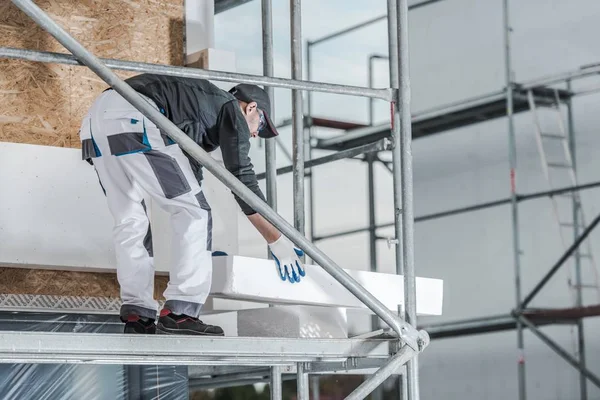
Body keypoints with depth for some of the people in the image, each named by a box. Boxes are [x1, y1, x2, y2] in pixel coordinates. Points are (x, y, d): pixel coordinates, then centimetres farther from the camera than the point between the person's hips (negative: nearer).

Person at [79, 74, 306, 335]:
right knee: (192, 212, 1)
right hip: (133, 120, -8)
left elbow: (188, 176, 45)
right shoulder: (231, 109, 16)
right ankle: (179, 314, -5)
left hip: (96, 118, 8)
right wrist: (277, 241, 10)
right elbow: (242, 178, 7)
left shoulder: (200, 100, 39)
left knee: (129, 222, 16)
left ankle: (137, 318, 10)